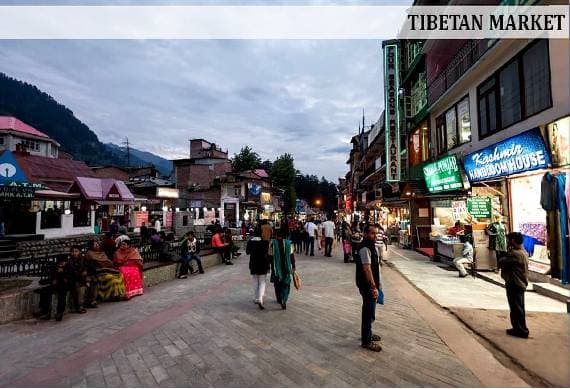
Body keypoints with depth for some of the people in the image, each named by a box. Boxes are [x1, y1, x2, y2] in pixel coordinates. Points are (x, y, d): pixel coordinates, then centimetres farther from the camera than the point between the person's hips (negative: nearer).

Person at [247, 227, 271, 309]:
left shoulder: (250, 242, -5)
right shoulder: (265, 242, -14)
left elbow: (247, 252, 8)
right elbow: (268, 254, -11)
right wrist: (268, 265, -2)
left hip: (253, 265, 3)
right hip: (263, 265, -3)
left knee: (255, 282, 18)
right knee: (262, 282, 4)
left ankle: (256, 298, 27)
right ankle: (260, 299, -11)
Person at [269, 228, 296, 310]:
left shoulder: (272, 243, -9)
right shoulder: (288, 243, -3)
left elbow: (270, 256, -8)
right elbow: (292, 256, 0)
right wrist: (293, 266, 8)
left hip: (276, 268, -1)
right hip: (287, 268, 1)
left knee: (277, 284, 19)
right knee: (286, 285, 10)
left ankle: (279, 300, 32)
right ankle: (284, 301, -7)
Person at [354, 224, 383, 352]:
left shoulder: (372, 246, 10)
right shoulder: (365, 249, -22)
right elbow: (367, 269, -26)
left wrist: (376, 285, 19)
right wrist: (373, 287, -25)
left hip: (372, 285, 10)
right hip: (368, 286, -10)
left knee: (369, 311, 21)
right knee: (369, 313, 0)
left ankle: (367, 333, 37)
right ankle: (366, 341, 12)